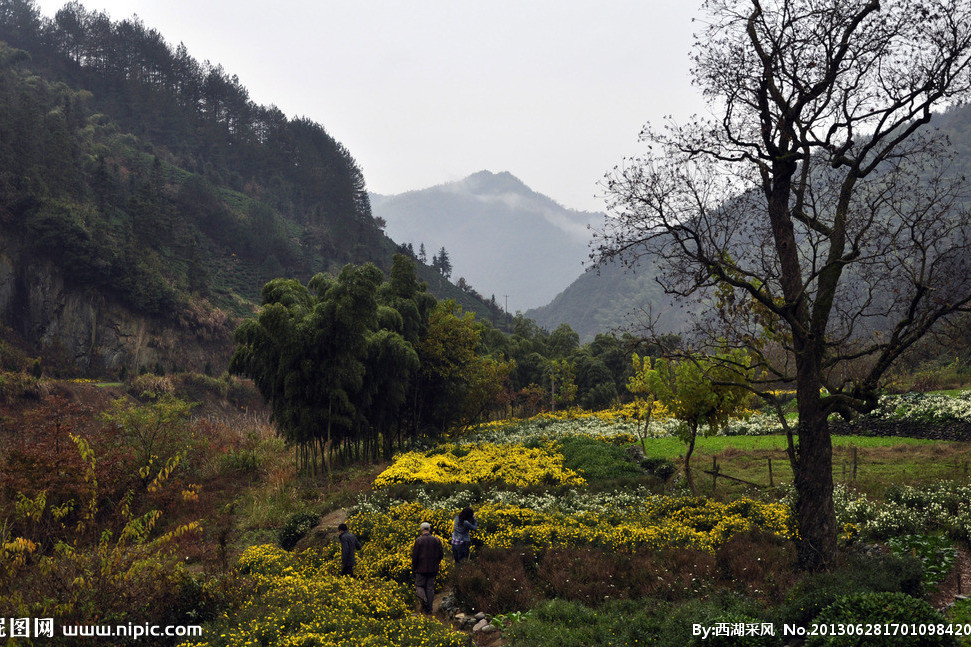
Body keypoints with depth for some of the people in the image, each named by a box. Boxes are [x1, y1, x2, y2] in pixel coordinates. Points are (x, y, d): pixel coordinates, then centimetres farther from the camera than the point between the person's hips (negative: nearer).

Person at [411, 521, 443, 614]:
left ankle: (424, 599, -17)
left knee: (419, 585, 10)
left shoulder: (419, 540, -12)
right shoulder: (437, 540, 0)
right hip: (433, 568, 3)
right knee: (430, 587, 10)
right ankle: (429, 609, 11)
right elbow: (441, 554, 5)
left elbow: (415, 555, -9)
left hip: (421, 568, -3)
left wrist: (413, 567, 4)